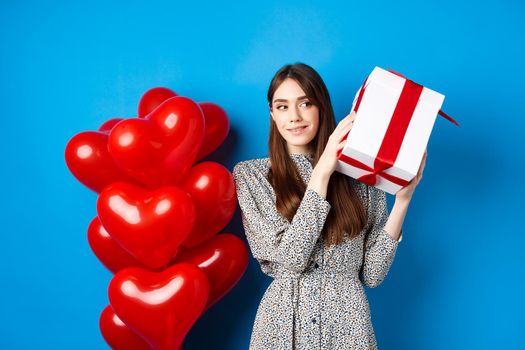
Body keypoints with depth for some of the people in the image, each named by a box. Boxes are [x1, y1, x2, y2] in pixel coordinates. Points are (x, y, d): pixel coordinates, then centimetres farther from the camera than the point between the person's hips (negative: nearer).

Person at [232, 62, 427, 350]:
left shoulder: (360, 175, -1)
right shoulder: (250, 174, -3)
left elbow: (372, 274, -2)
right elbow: (289, 258, -15)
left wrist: (402, 199, -10)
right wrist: (322, 170, -18)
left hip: (348, 324, 1)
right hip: (284, 323, -1)